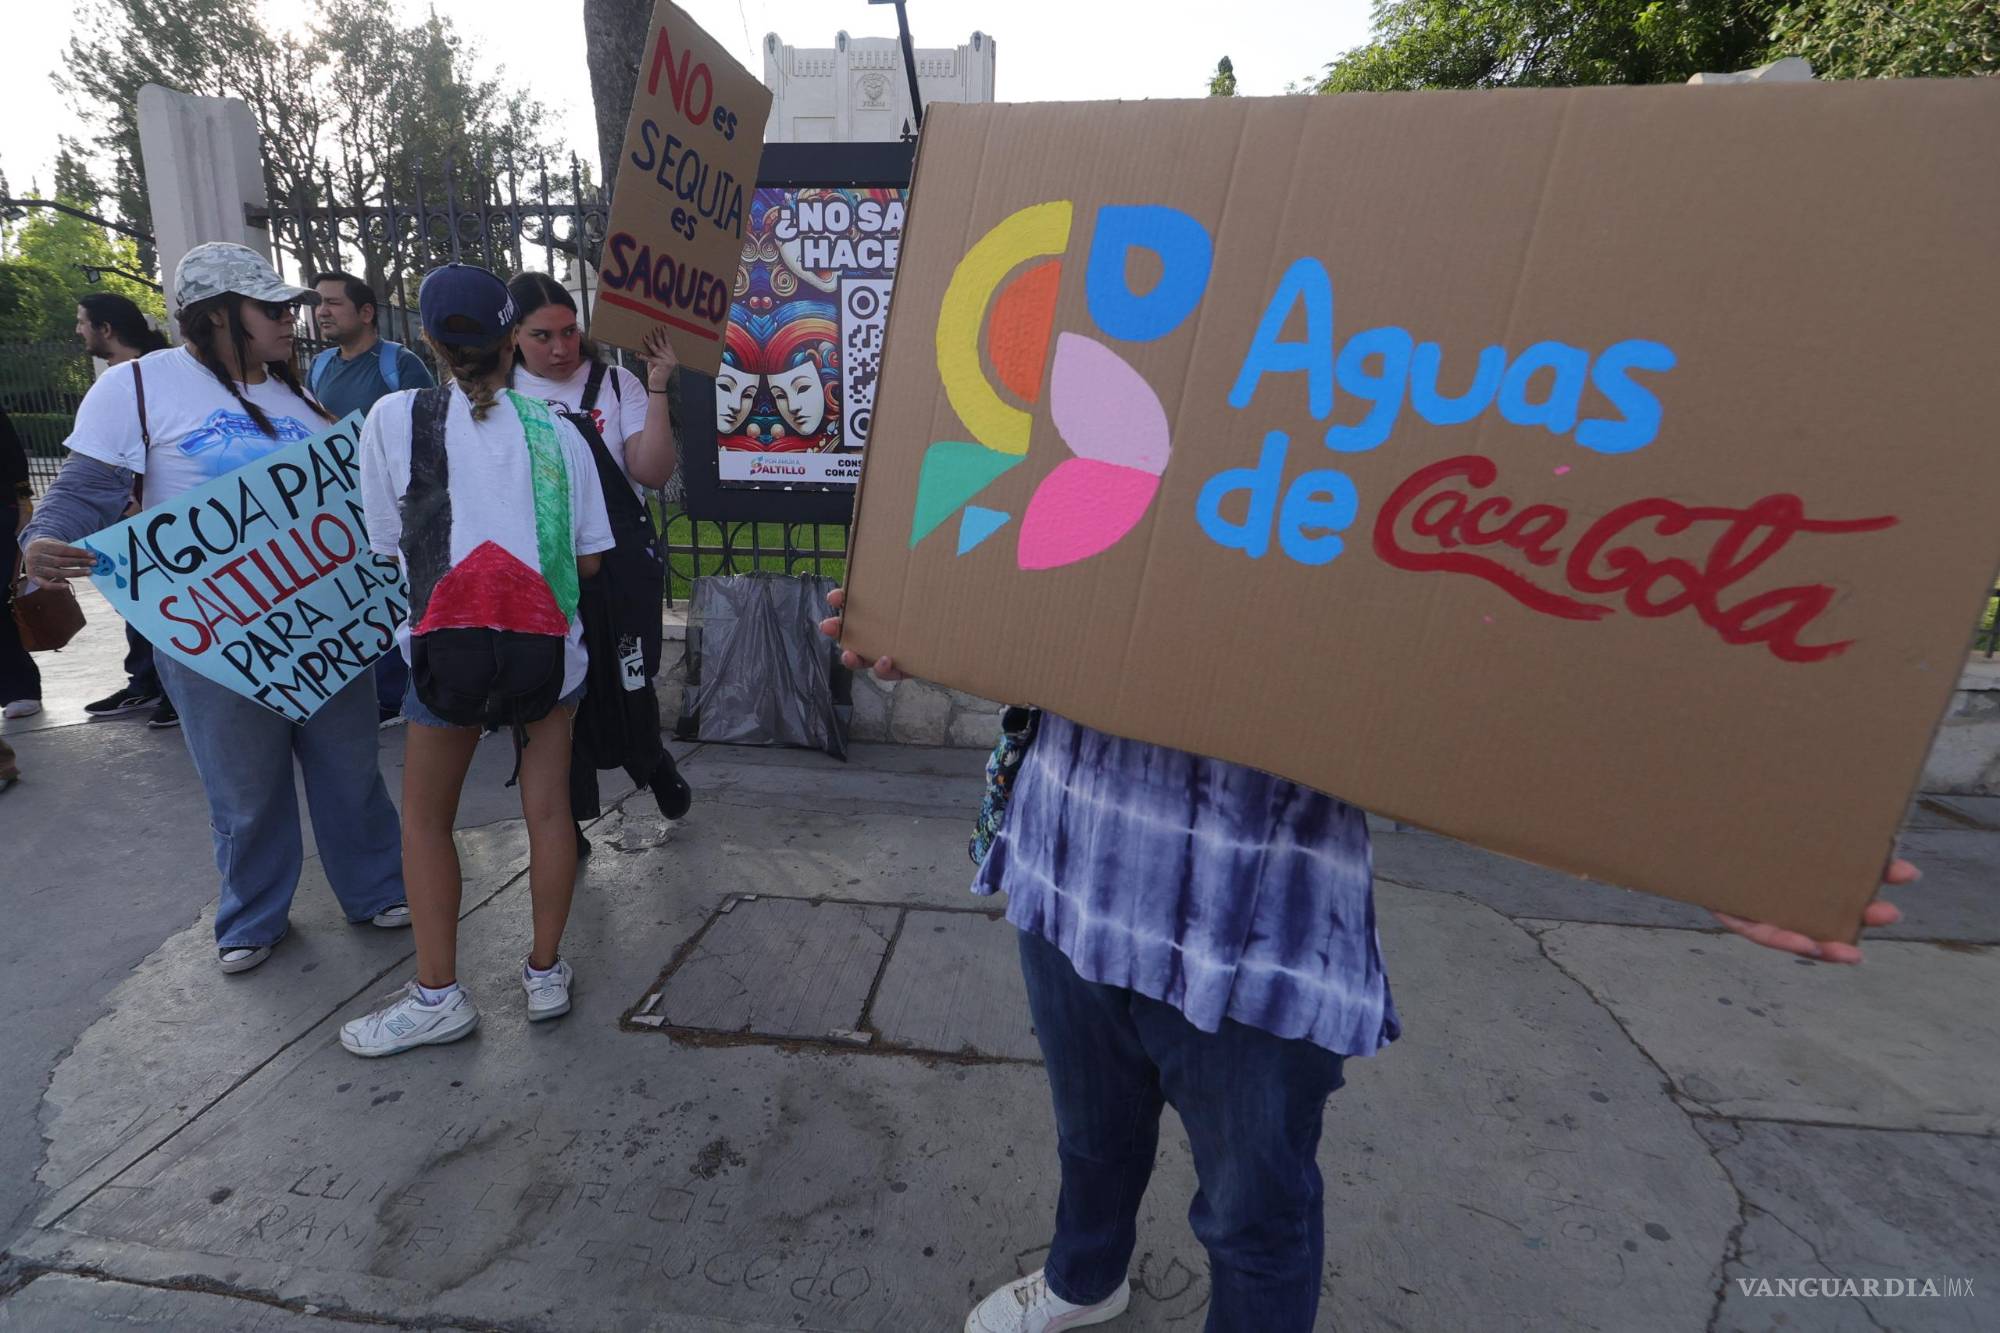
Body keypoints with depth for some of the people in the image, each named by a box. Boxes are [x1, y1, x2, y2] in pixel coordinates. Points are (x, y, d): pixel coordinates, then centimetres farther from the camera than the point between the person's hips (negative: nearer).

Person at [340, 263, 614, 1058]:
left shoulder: (394, 417, -4)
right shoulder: (555, 429, -1)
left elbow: (389, 545, 0)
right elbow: (589, 559, 1)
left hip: (446, 646, -1)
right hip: (548, 646, 2)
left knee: (425, 820, 15)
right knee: (548, 809, 12)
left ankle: (437, 995, 20)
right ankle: (546, 972, 22)